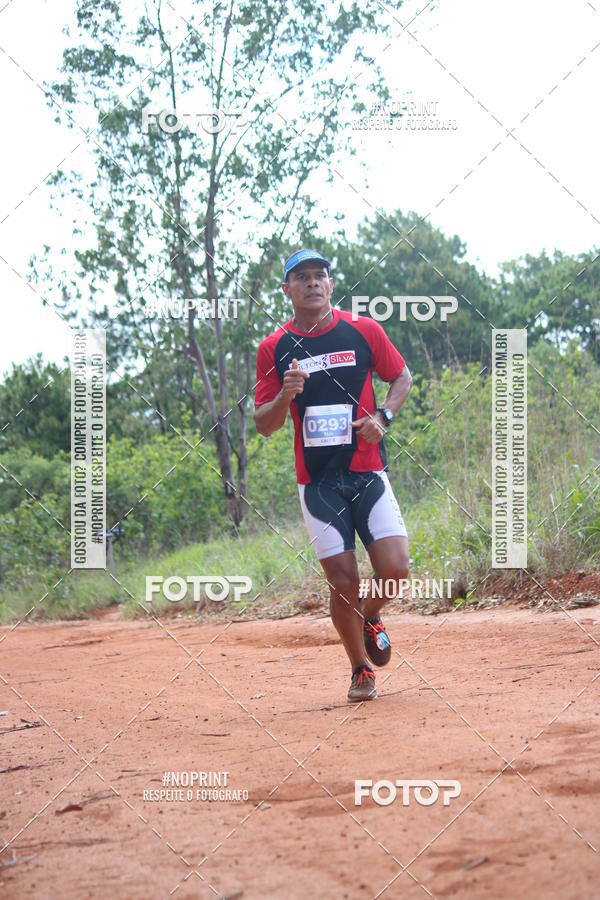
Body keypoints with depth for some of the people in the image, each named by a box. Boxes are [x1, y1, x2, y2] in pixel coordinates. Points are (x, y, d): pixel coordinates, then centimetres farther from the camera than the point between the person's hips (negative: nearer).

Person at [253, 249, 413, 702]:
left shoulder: (364, 330, 3)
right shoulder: (274, 349, 2)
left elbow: (402, 377, 15)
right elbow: (264, 424, 3)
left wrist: (383, 415, -3)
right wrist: (285, 396, -18)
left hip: (367, 472, 0)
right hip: (318, 481, 0)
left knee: (395, 569, -12)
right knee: (343, 580, -4)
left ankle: (369, 617, 23)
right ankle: (361, 670, 17)